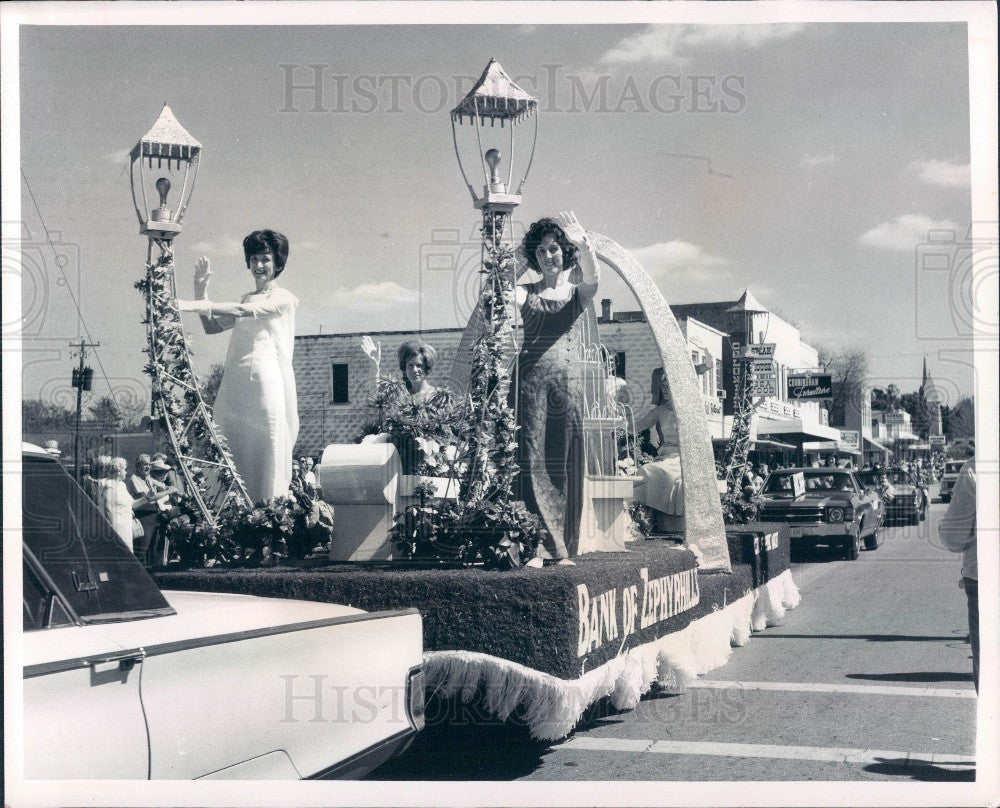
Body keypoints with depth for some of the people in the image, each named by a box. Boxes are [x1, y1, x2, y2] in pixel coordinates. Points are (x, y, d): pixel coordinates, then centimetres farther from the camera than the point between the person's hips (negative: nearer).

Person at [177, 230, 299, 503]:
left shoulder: (284, 299, 3)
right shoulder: (247, 298, 24)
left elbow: (245, 311, -14)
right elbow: (211, 326, 20)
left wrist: (195, 305, -23)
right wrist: (201, 290, 8)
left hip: (266, 382, -6)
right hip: (235, 385, 6)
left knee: (266, 457, -7)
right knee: (233, 456, 2)